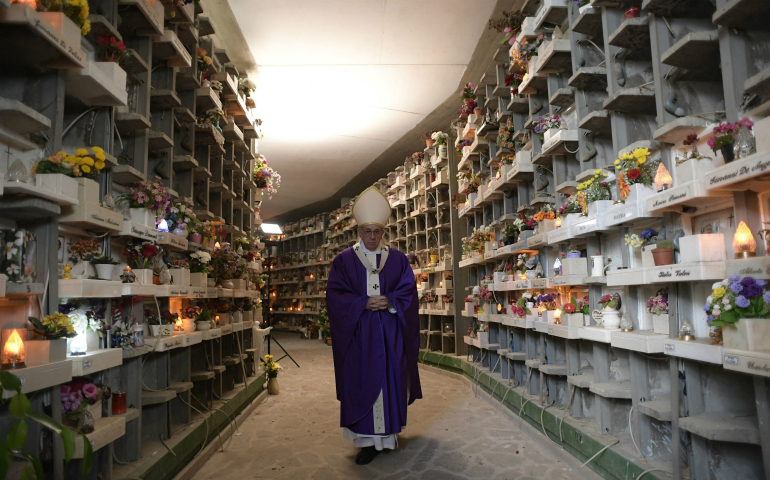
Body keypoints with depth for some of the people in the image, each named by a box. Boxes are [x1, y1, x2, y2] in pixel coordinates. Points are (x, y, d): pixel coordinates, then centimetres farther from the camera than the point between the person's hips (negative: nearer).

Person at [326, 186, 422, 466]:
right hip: (359, 335, -1)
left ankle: (388, 434, 18)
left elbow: (409, 292, 3)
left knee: (390, 379, 5)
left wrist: (389, 302, -16)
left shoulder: (397, 259, 8)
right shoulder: (344, 260, 4)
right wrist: (364, 303, -16)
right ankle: (369, 440, 5)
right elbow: (335, 295, -3)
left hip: (391, 335, 2)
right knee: (362, 383, -2)